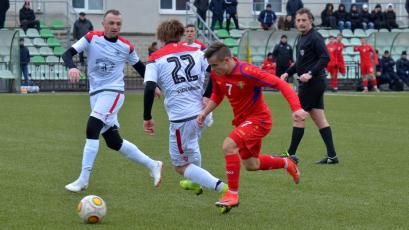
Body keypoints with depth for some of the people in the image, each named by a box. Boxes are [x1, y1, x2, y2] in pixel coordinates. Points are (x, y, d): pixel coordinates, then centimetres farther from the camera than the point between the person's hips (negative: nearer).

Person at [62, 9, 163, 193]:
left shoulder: (126, 47, -2)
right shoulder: (91, 38, -3)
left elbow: (139, 66, 16)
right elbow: (68, 53, -10)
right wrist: (72, 67, -31)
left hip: (113, 93, -4)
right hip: (95, 93, 4)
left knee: (92, 129, -22)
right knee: (113, 142, 9)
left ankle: (83, 180, -17)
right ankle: (152, 165, 25)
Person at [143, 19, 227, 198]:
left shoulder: (156, 59, 0)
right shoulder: (196, 52, 10)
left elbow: (149, 89, -12)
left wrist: (147, 118, -5)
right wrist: (207, 96, 2)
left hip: (181, 118, -5)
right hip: (202, 114, 6)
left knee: (181, 166, 5)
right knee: (191, 145, 36)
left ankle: (219, 186, -15)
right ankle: (196, 182, 56)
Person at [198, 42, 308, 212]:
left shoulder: (247, 72, -27)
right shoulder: (216, 74, -7)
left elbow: (280, 84, -27)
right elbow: (217, 95, 15)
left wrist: (296, 108, -37)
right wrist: (205, 113, -1)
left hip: (258, 119, -8)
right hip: (243, 120, 8)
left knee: (228, 145, -29)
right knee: (251, 165, 19)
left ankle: (232, 194, -19)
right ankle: (286, 163, 45)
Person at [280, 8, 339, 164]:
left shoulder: (315, 38, -13)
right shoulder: (302, 38, 17)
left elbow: (325, 57, -21)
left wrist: (310, 74, -26)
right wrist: (288, 73, 16)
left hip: (312, 82, -10)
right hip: (316, 83, 10)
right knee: (319, 119, 7)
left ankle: (291, 154, 3)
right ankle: (332, 155, 6)